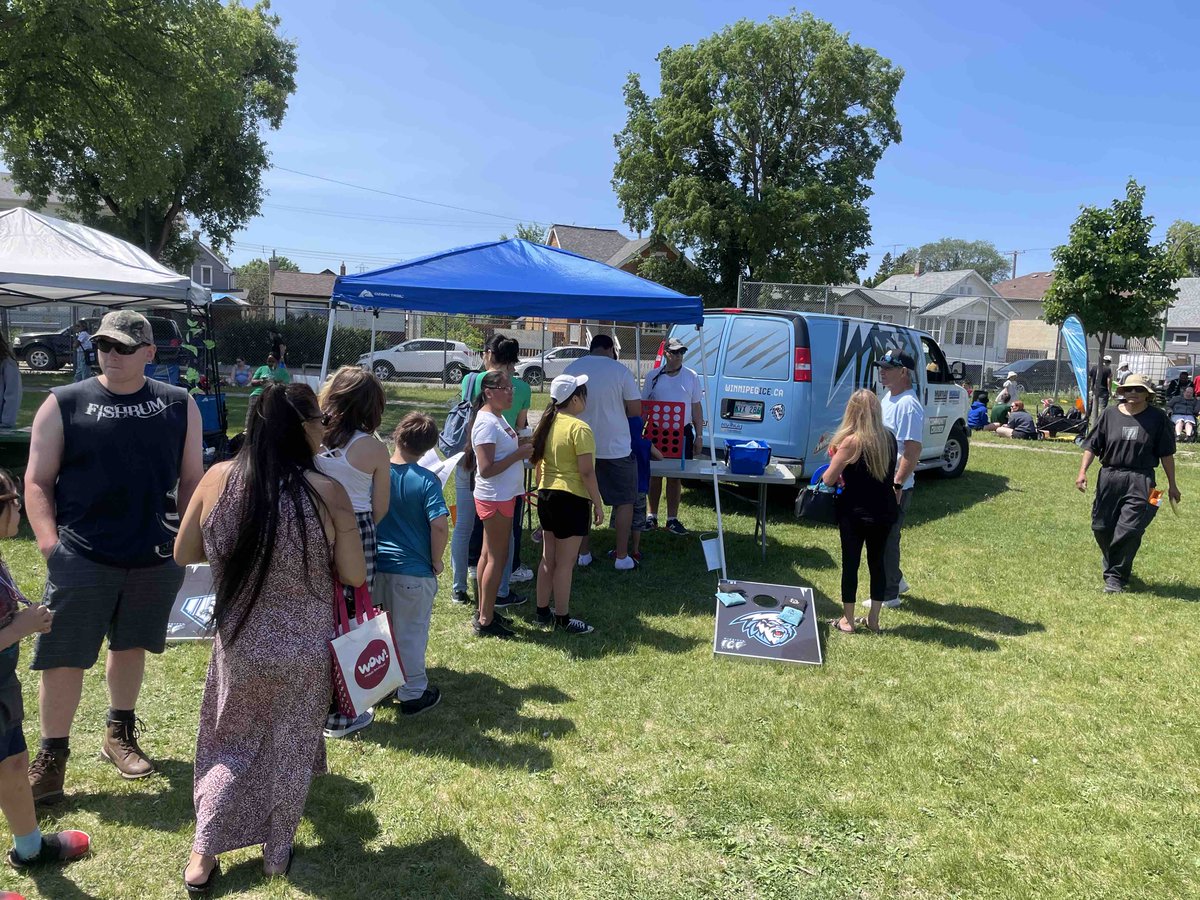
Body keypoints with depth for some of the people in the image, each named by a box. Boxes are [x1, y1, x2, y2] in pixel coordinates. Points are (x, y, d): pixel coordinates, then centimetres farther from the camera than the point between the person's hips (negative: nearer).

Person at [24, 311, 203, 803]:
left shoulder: (179, 405, 4)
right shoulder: (64, 404, -1)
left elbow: (192, 479, 8)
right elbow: (38, 482, 0)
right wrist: (49, 541, -12)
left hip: (156, 557, 2)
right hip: (81, 558, -2)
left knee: (130, 644, 18)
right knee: (63, 657, 2)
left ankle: (120, 735, 37)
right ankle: (51, 758, 18)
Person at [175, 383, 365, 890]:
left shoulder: (217, 479, -11)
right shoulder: (327, 492, -19)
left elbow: (183, 555, 0)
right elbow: (354, 576, -12)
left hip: (238, 644, 2)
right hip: (303, 650, -2)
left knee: (232, 744, 25)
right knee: (288, 751, 19)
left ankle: (203, 855, 26)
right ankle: (276, 856, 35)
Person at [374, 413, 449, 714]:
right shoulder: (427, 480, -16)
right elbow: (440, 525, -23)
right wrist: (436, 561, -8)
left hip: (375, 565, 4)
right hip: (413, 570, -4)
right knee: (411, 633, 9)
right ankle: (412, 694, 20)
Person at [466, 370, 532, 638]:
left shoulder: (497, 417, 9)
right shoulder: (486, 423, -21)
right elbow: (486, 470, -25)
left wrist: (521, 448, 4)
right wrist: (518, 454, -21)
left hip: (502, 496, 10)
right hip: (495, 498, -10)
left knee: (489, 554, 16)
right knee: (497, 558, -2)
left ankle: (484, 612, 27)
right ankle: (486, 621, 7)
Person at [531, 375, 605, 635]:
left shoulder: (547, 424, 7)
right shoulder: (579, 428, -17)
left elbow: (538, 464, 13)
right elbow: (587, 472, -18)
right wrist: (598, 503, -10)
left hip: (546, 496, 8)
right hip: (571, 499, -8)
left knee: (548, 558, 17)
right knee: (565, 562, 0)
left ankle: (543, 611, 26)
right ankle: (563, 619, 9)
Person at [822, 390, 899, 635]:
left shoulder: (851, 442, -17)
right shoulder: (889, 439, 0)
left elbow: (828, 480, -13)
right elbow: (890, 474, 12)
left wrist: (836, 460, 6)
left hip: (855, 513, -5)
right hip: (884, 511, 5)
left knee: (850, 564, 6)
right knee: (877, 562, 15)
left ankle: (847, 621, 15)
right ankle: (873, 619, 24)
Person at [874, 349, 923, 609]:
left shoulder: (908, 405, -20)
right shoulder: (888, 398, 11)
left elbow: (913, 451, -24)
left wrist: (897, 485, -27)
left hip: (894, 487, -10)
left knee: (886, 540, 0)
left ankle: (889, 595, 12)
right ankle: (895, 581, 36)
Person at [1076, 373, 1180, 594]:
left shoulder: (1157, 418, 2)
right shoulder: (1110, 414, 5)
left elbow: (1166, 453, 6)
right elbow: (1092, 445, 7)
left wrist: (1171, 484, 8)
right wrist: (1083, 471, -4)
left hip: (1140, 481, -2)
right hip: (1109, 477, 3)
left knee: (1129, 530, -10)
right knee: (1101, 527, 8)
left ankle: (1116, 577, -1)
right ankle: (1115, 566, 32)